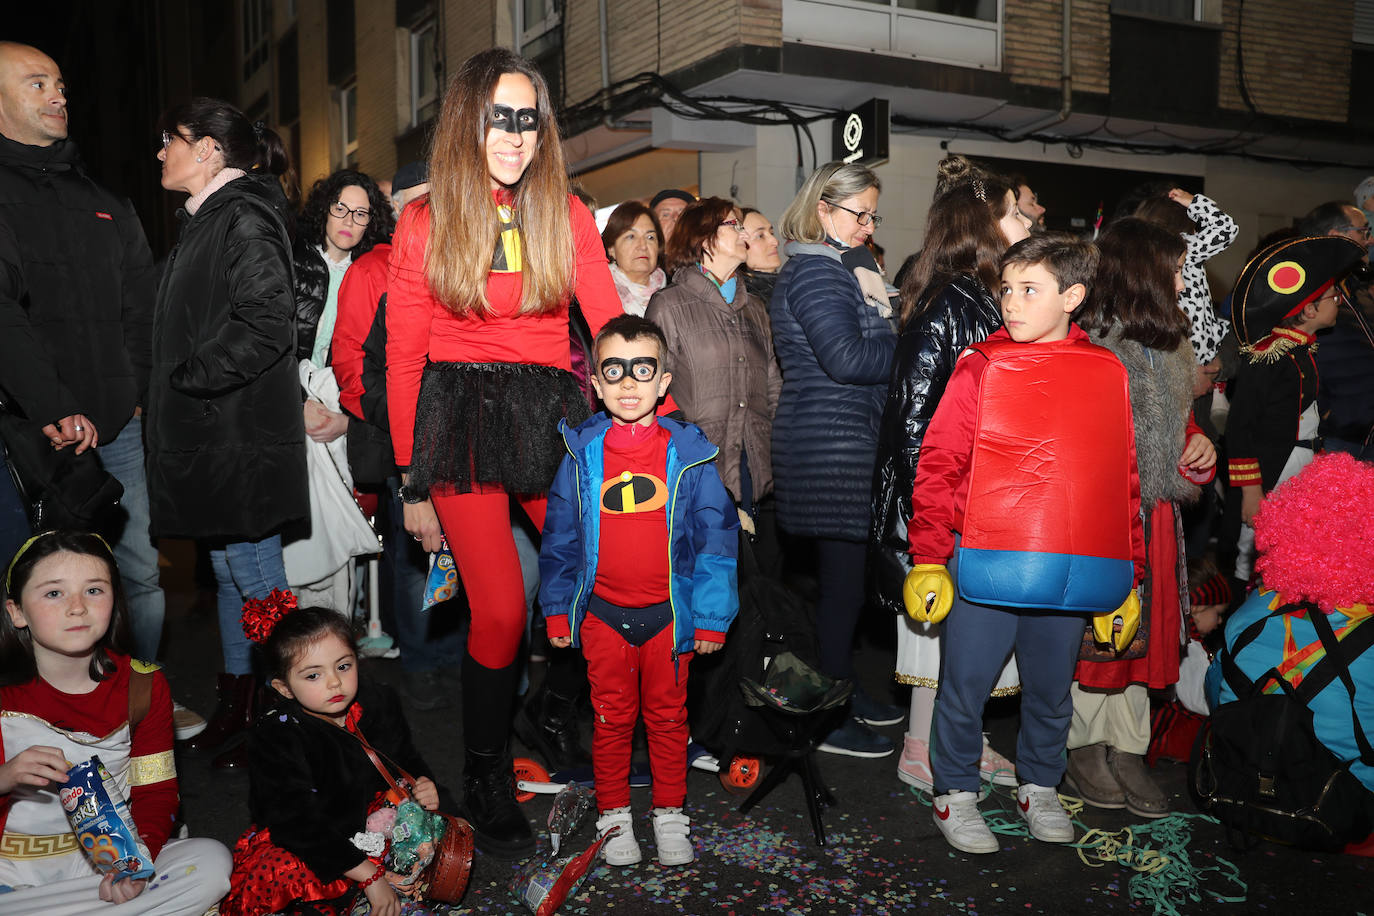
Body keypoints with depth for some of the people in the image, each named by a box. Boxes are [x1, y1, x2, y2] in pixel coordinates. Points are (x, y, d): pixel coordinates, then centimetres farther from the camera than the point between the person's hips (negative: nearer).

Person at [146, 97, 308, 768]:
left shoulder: (244, 217, -12)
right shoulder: (204, 221, 19)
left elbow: (266, 321, -24)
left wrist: (189, 376, -18)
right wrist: (168, 393, 15)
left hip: (238, 437, -10)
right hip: (207, 435, 10)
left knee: (256, 578, -3)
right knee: (229, 573, 16)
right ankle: (236, 707, 29)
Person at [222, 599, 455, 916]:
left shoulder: (378, 703, -8)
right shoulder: (275, 737, -22)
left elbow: (405, 759, 11)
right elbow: (299, 824, -25)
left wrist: (422, 784, -14)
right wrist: (369, 877, -27)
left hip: (371, 816, 6)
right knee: (276, 874, -33)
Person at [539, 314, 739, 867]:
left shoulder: (689, 454, -6)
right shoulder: (581, 455, -3)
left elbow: (717, 537, -3)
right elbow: (559, 538, 6)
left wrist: (712, 617, -4)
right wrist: (556, 609, 7)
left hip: (670, 613, 0)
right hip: (602, 613, 1)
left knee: (668, 715, 13)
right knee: (612, 717, 13)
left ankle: (669, 812, 31)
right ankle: (614, 813, 31)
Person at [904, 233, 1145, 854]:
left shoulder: (1107, 375, 6)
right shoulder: (981, 367, -1)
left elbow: (1124, 483, 11)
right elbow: (938, 464, -3)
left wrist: (1126, 579, 11)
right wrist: (928, 560, -8)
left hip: (1072, 576, 3)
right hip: (983, 568, -2)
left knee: (1051, 691, 16)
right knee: (965, 687, 5)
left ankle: (1039, 788, 37)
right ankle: (955, 795, 25)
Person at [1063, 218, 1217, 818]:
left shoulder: (1170, 347, 14)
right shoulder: (1087, 342, -13)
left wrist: (1199, 444, 5)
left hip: (1154, 519, 8)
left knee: (1146, 631, 11)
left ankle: (1127, 748, 24)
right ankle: (1084, 748, 21)